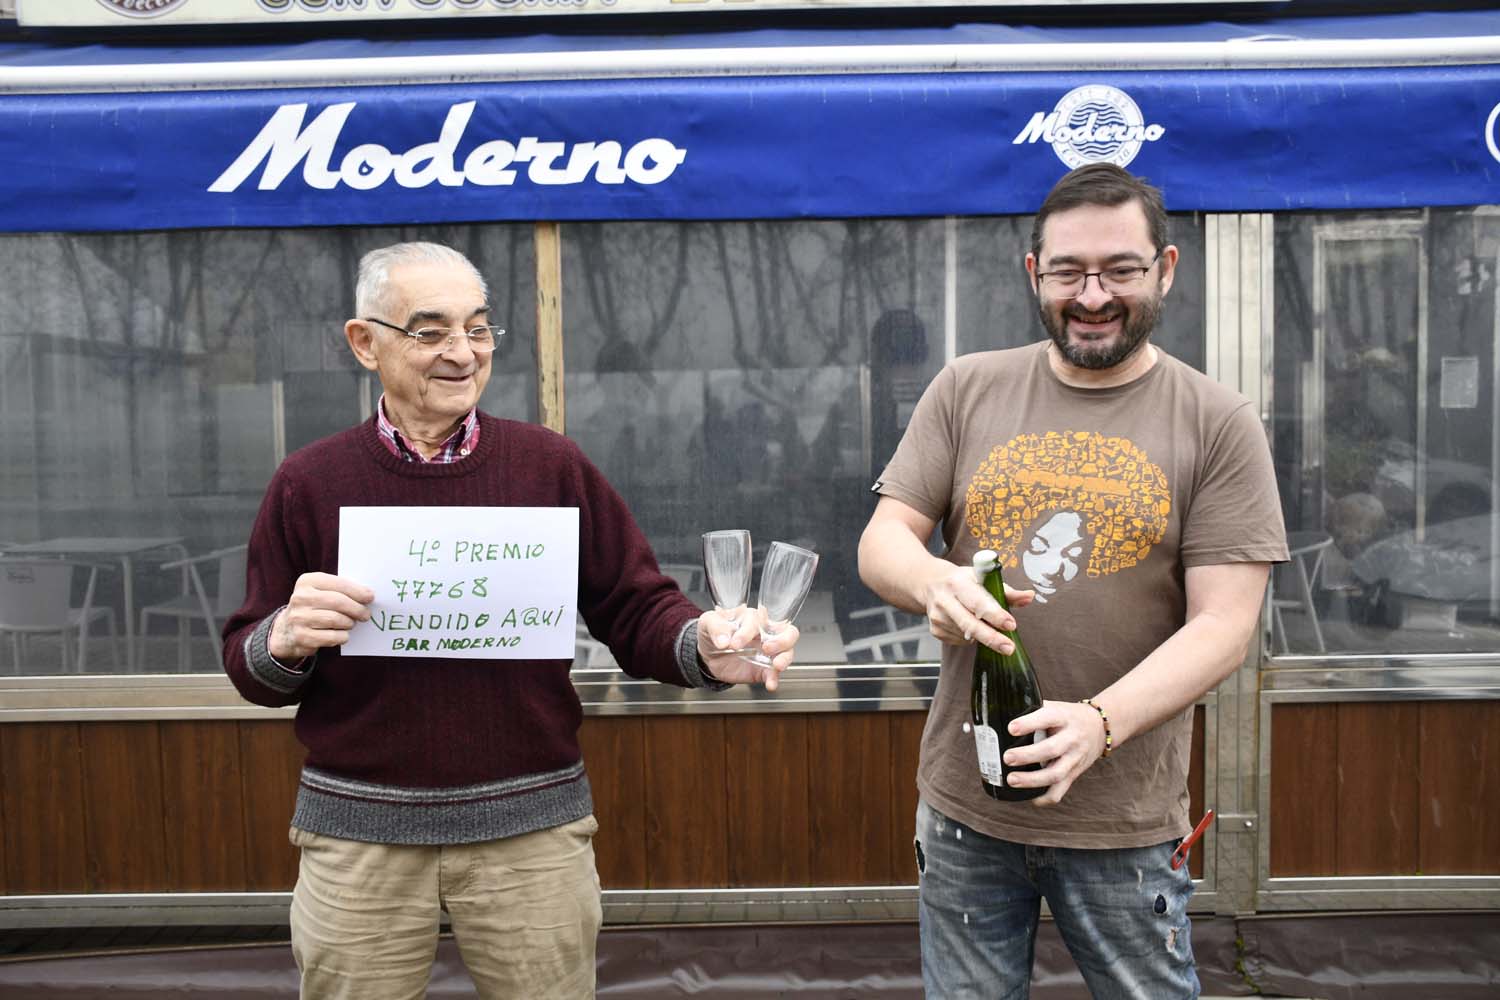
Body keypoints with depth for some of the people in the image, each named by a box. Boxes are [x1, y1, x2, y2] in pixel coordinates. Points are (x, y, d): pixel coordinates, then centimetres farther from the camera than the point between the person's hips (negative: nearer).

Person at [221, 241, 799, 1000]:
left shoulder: (552, 465, -2)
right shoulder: (308, 483, -1)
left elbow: (636, 611, -2)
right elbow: (249, 669, 4)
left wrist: (703, 648, -22)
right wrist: (285, 640, -18)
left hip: (533, 825, 0)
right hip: (358, 831, 1)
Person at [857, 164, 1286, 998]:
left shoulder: (1220, 424, -4)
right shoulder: (967, 391, 2)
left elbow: (1223, 626, -9)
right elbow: (882, 541, 1)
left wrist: (1100, 722, -25)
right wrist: (932, 580, -23)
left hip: (1126, 819, -1)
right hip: (965, 802, 2)